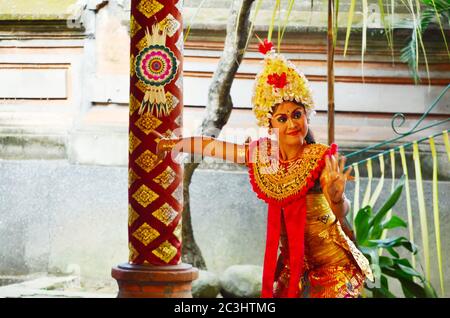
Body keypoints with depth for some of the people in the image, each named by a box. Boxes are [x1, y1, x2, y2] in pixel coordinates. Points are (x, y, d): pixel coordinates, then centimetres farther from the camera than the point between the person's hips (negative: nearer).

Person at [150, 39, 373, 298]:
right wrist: (178, 143, 21)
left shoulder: (322, 158, -16)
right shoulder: (264, 155, -3)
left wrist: (336, 198, -50)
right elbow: (213, 146, 12)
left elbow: (342, 213, -28)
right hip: (292, 261, 5)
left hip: (333, 264, -4)